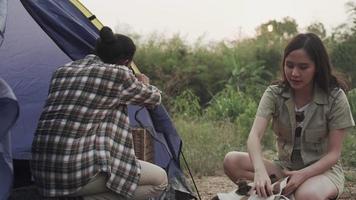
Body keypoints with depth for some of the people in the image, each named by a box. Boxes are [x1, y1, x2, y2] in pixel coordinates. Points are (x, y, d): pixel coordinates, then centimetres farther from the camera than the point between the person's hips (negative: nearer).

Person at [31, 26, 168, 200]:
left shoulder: (62, 71, 16)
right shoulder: (119, 75, -3)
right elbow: (154, 99, 15)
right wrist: (144, 84, 39)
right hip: (79, 172, -8)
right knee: (159, 180, 7)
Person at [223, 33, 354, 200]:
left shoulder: (335, 98, -11)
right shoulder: (274, 94, -6)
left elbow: (334, 153, -10)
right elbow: (255, 135, -22)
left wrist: (303, 174, -28)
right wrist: (260, 170, -42)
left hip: (322, 168, -3)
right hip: (285, 167, 4)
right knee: (231, 161, -22)